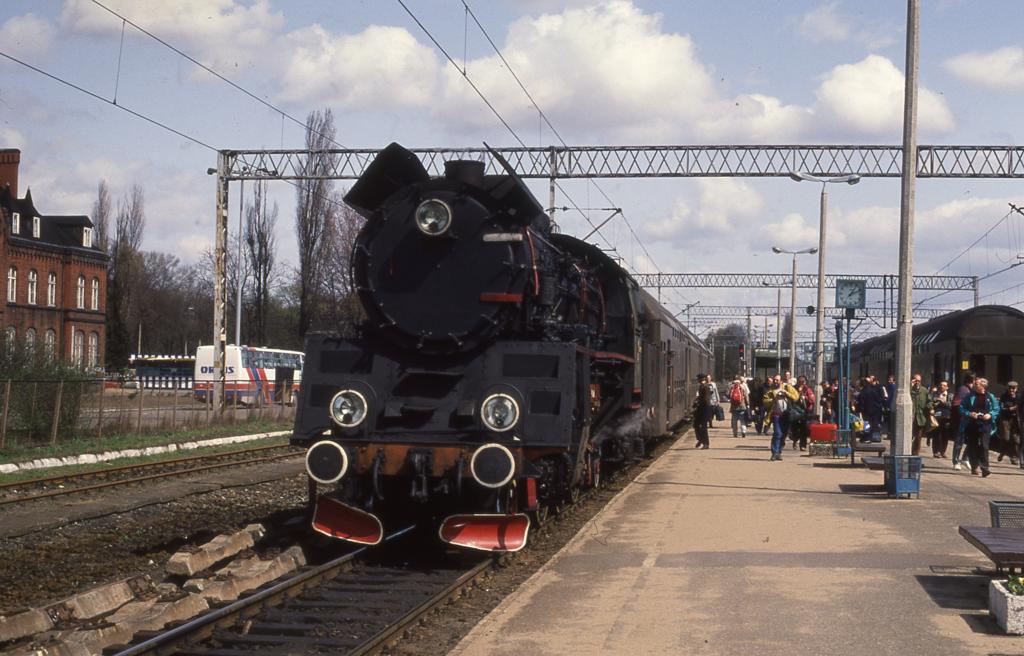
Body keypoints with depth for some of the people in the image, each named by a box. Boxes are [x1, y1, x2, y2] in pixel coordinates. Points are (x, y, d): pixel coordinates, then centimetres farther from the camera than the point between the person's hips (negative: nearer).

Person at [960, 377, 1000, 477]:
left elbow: (996, 410, 8)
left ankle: (984, 469, -14)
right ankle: (974, 467, 24)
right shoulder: (970, 396, 5)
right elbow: (962, 408, 6)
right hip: (971, 425, 2)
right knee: (972, 446, 7)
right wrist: (969, 414, -11)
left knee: (984, 446, -12)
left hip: (985, 425, -2)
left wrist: (990, 415, -11)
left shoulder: (990, 397, 4)